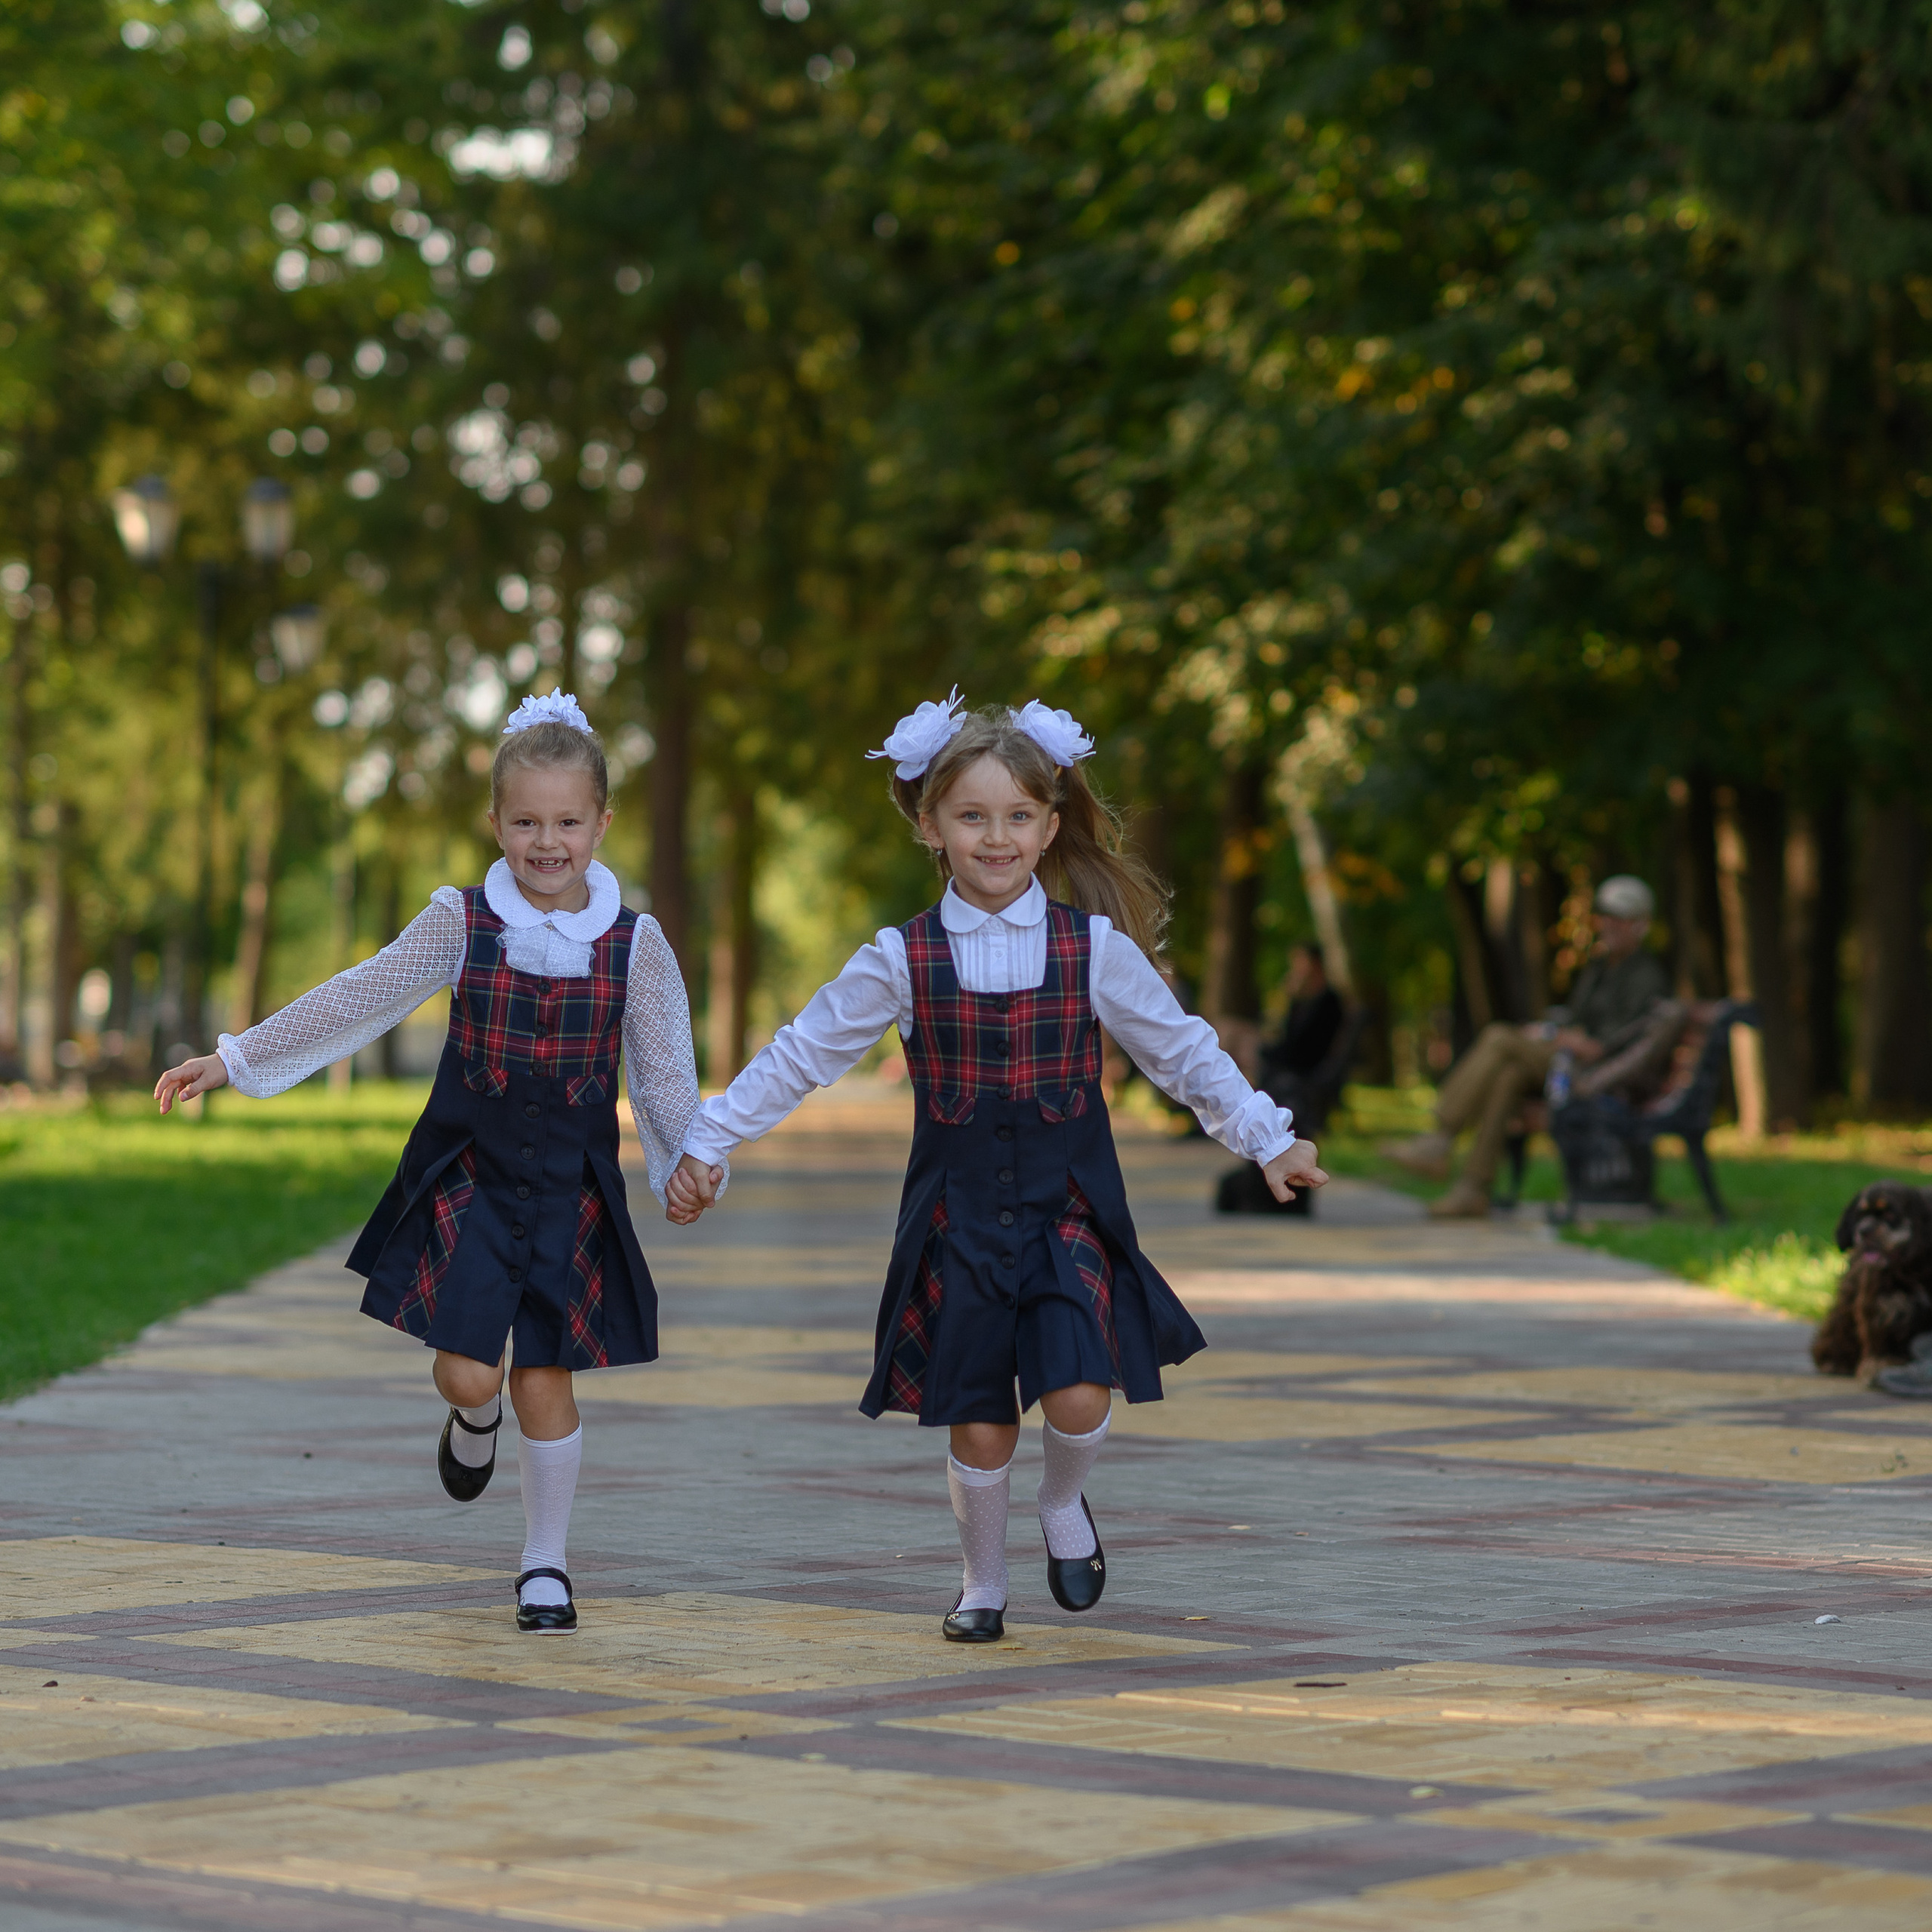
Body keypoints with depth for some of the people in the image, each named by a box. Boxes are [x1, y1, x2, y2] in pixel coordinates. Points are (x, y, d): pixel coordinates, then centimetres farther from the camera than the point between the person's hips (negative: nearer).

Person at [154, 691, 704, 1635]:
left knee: (545, 1383, 2)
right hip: (468, 1177, 0)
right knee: (467, 1373, -7)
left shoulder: (633, 943, -6)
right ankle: (474, 1422, 32)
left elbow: (665, 1072, 4)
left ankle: (545, 1563, 19)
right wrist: (232, 1060, 0)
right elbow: (353, 1002, -1)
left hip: (571, 1192, 0)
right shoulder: (461, 922, -6)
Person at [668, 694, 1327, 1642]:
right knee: (979, 1425, 4)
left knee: (1079, 1397, -16)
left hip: (1068, 1210, 0)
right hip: (958, 1219, 0)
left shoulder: (1094, 948, -2)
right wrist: (708, 1143, 0)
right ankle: (983, 1582, 29)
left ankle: (1064, 1503, 18)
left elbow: (1184, 1054, 8)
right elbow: (799, 1057, 2)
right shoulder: (902, 960, -3)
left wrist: (1269, 1141, 8)